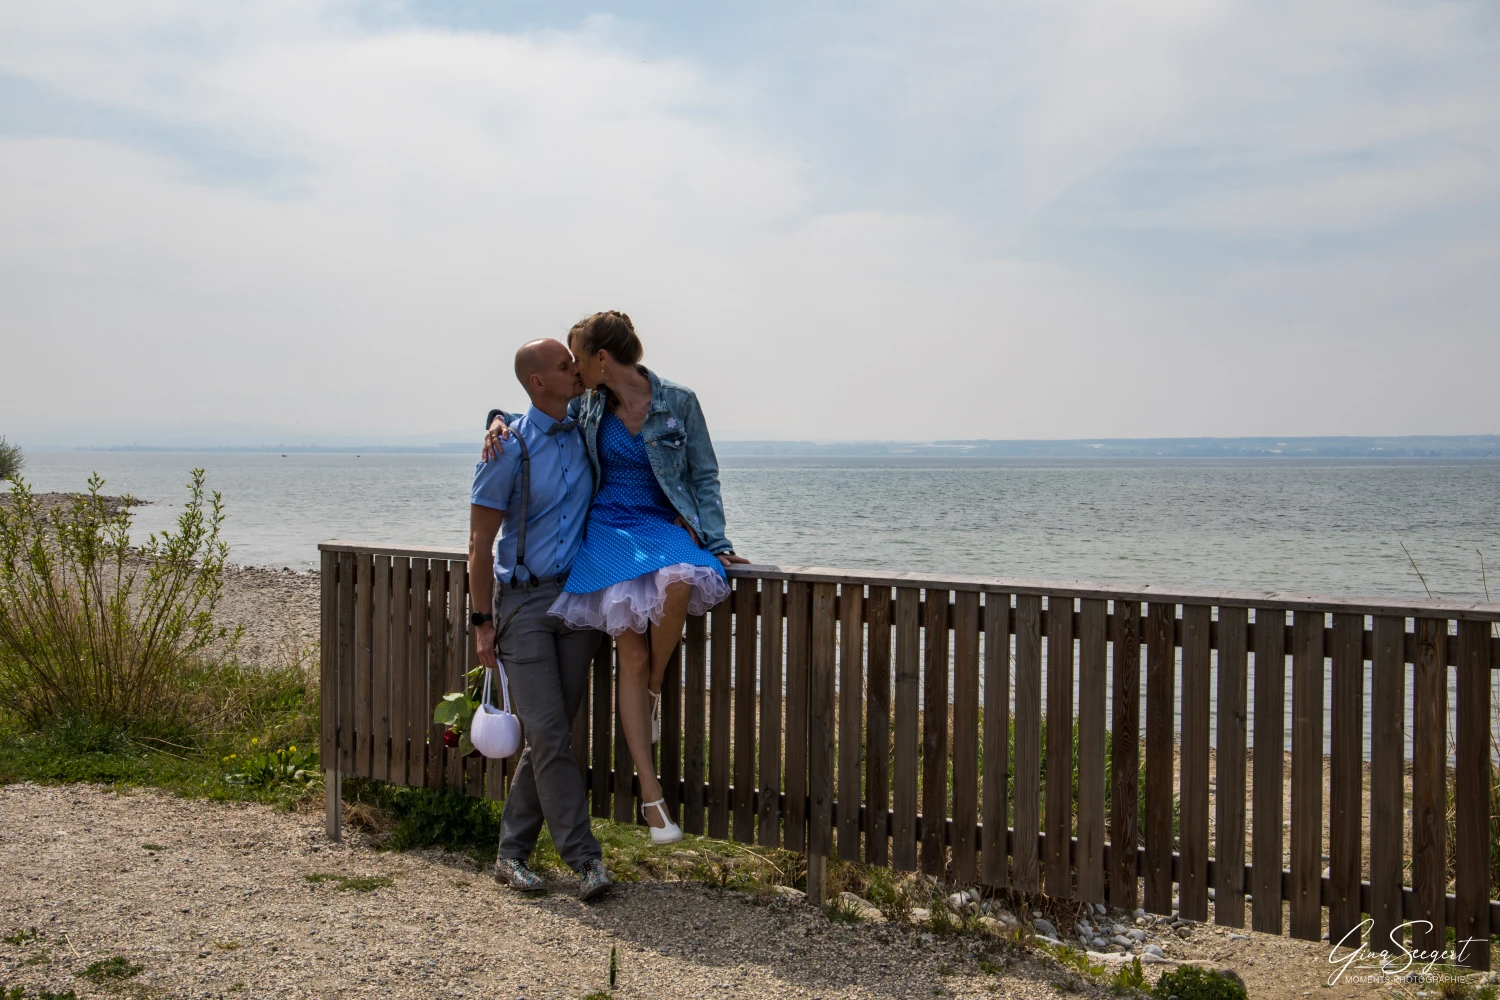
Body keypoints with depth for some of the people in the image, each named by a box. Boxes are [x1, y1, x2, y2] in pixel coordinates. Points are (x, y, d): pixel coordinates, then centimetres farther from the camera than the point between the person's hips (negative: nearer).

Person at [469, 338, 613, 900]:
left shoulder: (586, 432, 6)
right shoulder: (509, 449, -8)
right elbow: (480, 543, -4)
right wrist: (483, 622, -6)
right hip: (524, 600, -5)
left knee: (549, 737, 6)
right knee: (548, 734, -9)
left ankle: (512, 853, 17)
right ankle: (585, 859, -4)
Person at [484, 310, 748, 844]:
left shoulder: (678, 403, 0)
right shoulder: (586, 407, 8)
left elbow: (704, 476, 3)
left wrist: (715, 542, -6)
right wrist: (500, 419, 4)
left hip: (665, 526, -1)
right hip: (609, 530, 1)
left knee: (678, 581, -37)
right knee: (632, 655, -12)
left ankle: (656, 689, -9)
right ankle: (649, 789, -7)